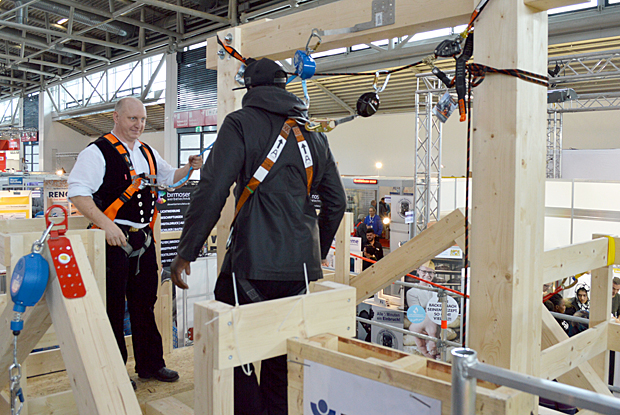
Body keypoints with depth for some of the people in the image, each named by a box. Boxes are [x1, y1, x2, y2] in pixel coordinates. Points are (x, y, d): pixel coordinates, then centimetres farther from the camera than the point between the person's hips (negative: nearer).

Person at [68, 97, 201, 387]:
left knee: (145, 303, 14)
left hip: (144, 238, 7)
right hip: (113, 238, -7)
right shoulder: (98, 152, -7)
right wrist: (106, 225, -25)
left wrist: (189, 167, 7)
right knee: (112, 306, 2)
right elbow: (78, 193, -14)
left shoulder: (148, 153, 15)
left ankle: (150, 364, 27)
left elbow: (170, 178, 28)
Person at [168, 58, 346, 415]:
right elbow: (336, 201, 18)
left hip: (253, 266, -6)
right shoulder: (313, 132, 15)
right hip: (302, 267, 6)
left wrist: (186, 252, -4)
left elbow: (212, 191, -12)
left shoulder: (242, 123, -2)